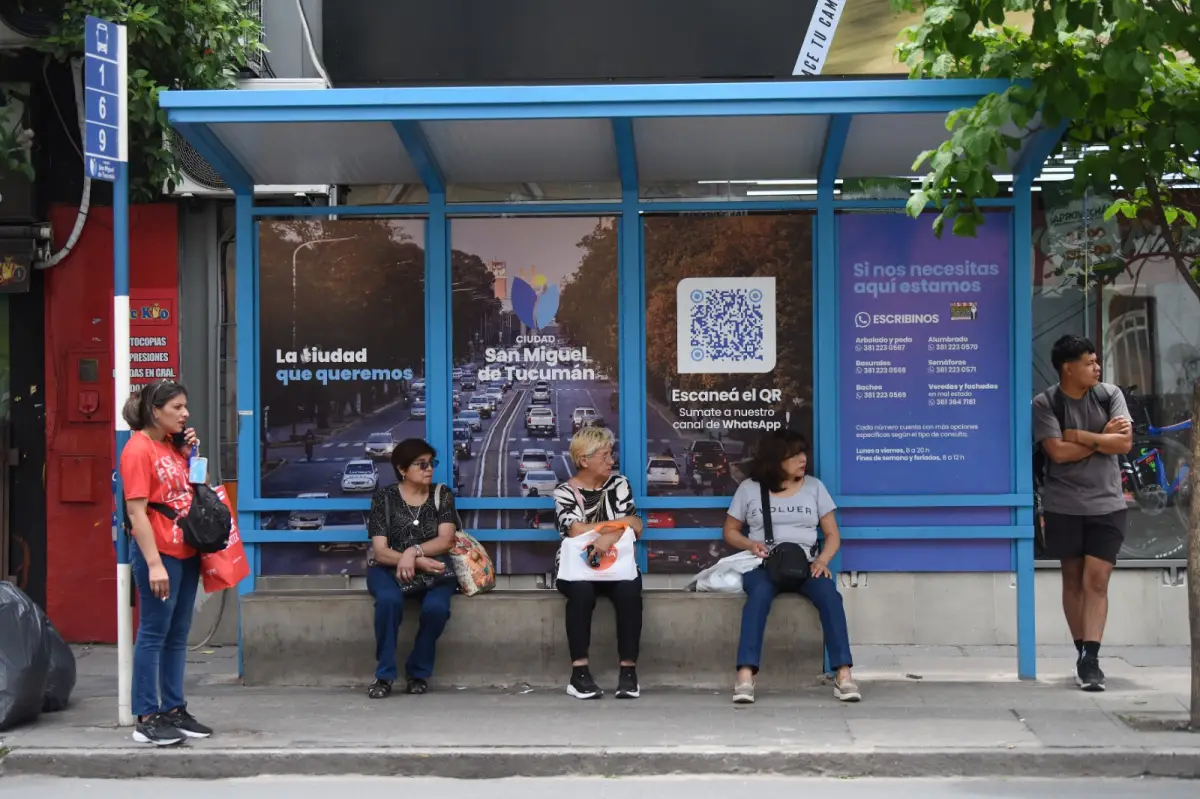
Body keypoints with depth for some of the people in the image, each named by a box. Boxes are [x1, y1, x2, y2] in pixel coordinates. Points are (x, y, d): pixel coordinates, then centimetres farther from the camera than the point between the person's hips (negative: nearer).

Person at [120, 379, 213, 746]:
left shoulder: (172, 445, 11)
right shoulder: (138, 449, -13)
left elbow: (191, 489, 19)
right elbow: (136, 512, -17)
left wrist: (190, 454, 4)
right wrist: (154, 564, -22)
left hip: (185, 553, 8)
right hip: (159, 555, -8)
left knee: (177, 635, 12)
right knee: (153, 634, -3)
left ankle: (174, 710, 20)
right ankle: (146, 719, 2)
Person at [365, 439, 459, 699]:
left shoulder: (442, 495, 6)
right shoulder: (384, 497, 0)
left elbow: (445, 540, -5)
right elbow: (380, 551, -7)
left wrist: (413, 552, -22)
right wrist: (420, 561, -22)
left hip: (433, 570, 1)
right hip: (390, 569, -1)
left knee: (436, 607, -33)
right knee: (389, 600, -36)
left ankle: (418, 672, -10)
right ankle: (384, 675, -23)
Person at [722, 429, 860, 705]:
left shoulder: (814, 486, 12)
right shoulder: (749, 488, 8)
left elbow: (832, 534, 11)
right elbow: (730, 531, 15)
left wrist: (822, 559, -10)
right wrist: (750, 544, -7)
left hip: (806, 563, 2)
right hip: (765, 564, -2)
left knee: (829, 595, -32)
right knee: (759, 594, -37)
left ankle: (843, 674, -36)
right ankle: (745, 676, -47)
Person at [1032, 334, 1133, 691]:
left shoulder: (1110, 395, 1)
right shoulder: (1045, 403, -5)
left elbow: (1125, 442, -9)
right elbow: (1058, 452, -16)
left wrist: (1079, 436, -12)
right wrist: (1103, 438, -10)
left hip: (1107, 504, 0)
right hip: (1064, 506, 0)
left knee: (1096, 581, -9)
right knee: (1073, 580, 8)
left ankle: (1090, 658, -14)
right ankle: (1082, 652, 19)